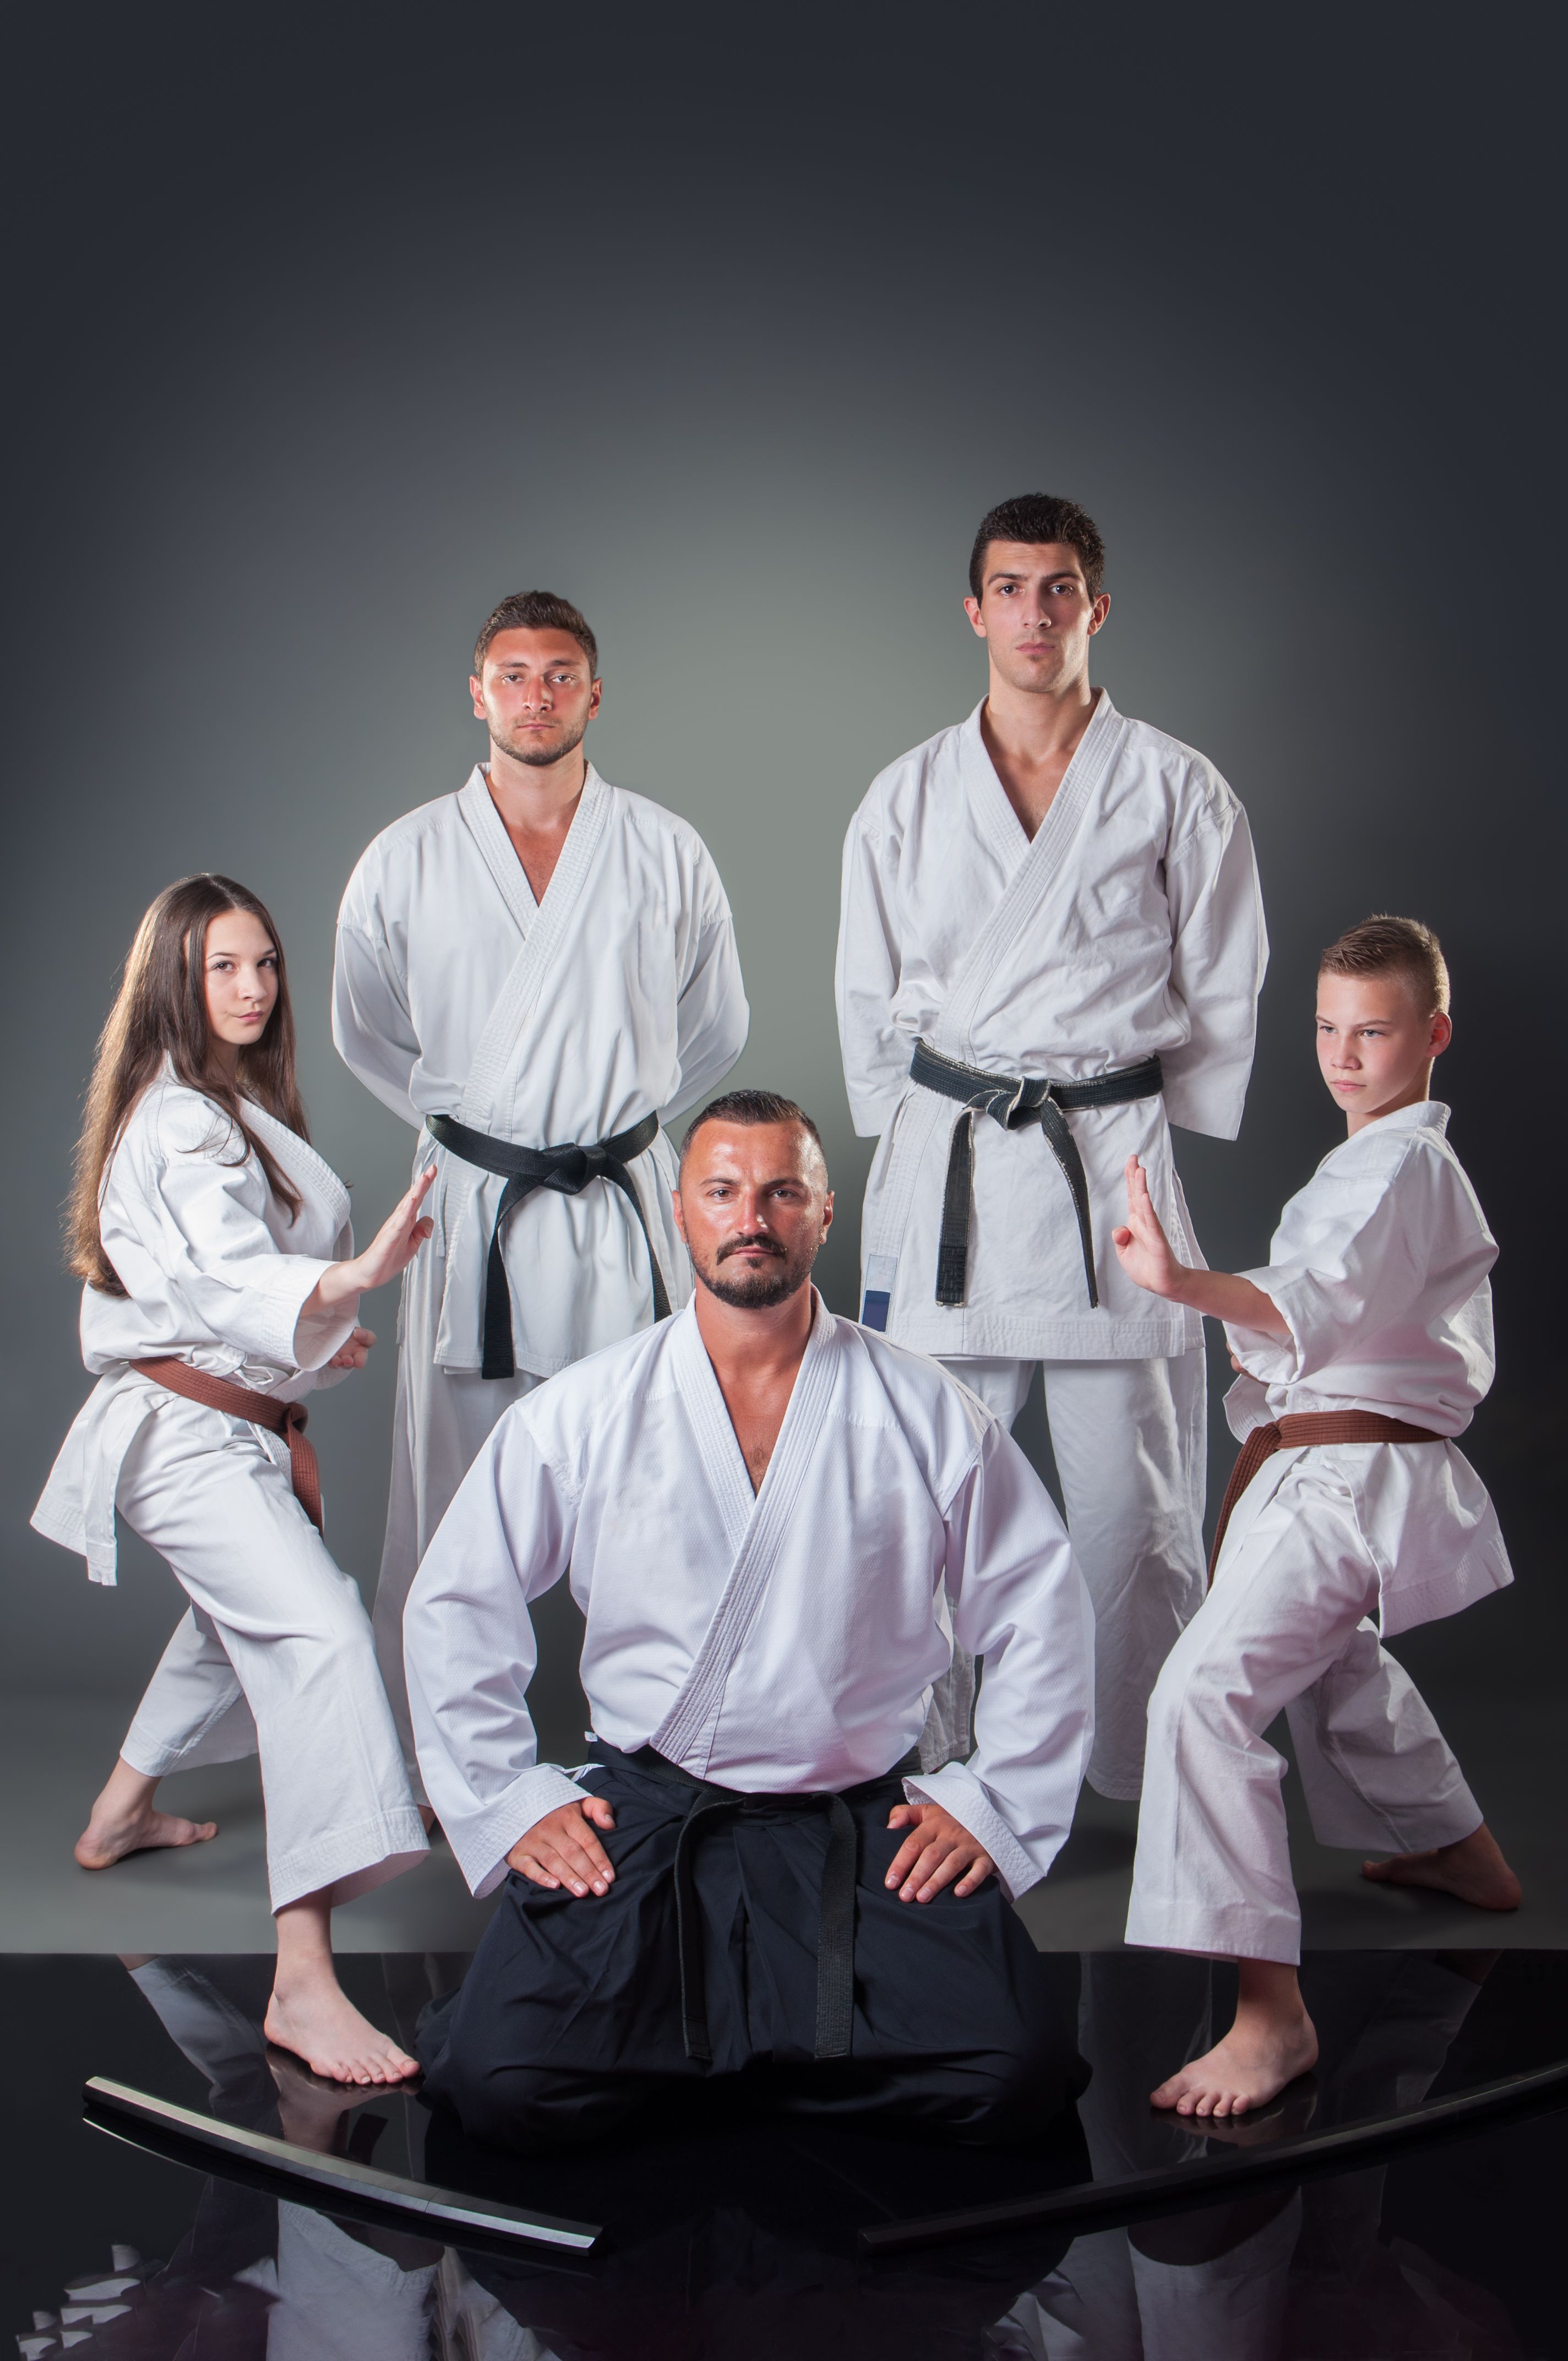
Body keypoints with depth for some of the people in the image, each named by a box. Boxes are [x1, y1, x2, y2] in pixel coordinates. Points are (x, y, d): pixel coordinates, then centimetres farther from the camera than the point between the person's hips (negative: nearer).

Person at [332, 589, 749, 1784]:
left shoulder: (666, 853, 4)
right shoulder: (406, 859, 3)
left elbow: (716, 1026, 14)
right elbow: (367, 1030, 16)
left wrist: (613, 1112, 11)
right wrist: (468, 1120, 10)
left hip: (627, 1204, 0)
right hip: (470, 1203, 0)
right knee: (455, 1504, 2)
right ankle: (441, 1765, 14)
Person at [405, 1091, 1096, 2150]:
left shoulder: (927, 1414, 1)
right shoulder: (580, 1416, 2)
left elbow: (1043, 1614, 7)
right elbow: (457, 1606, 9)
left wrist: (992, 1803, 1)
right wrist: (508, 1802, 3)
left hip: (865, 1824, 0)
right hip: (642, 1814, 0)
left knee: (1014, 2076, -20)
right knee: (504, 2081, -21)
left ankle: (732, 2045, 5)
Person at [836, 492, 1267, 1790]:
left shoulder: (1178, 791, 3)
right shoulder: (907, 797, 9)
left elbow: (1222, 997, 7)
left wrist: (1131, 1141, 5)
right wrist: (927, 1146, 10)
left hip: (1115, 1165, -1)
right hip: (945, 1167, 2)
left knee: (1134, 1501, 1)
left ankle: (1158, 1782, 16)